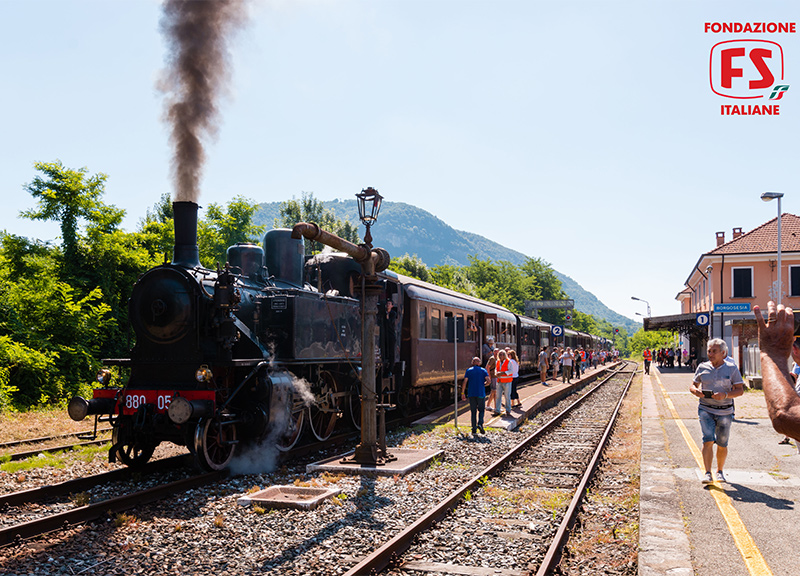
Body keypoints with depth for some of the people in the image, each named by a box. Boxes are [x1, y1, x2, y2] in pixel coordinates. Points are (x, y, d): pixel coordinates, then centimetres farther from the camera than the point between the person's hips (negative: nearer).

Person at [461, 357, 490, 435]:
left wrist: (463, 393, 2)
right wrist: (484, 384, 11)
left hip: (471, 393, 1)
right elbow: (488, 381, -9)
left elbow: (465, 382, -3)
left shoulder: (468, 370, 5)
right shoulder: (483, 370, 4)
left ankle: (474, 429, 4)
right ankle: (480, 424, -13)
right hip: (481, 393, -1)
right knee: (481, 410, 11)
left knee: (473, 411, 7)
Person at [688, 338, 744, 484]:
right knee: (708, 440, -15)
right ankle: (707, 473, -12)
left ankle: (720, 471, 30)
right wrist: (695, 391, -11)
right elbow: (693, 385, 13)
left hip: (725, 411, 0)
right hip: (706, 410, 0)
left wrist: (726, 395, -19)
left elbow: (740, 390, -1)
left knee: (722, 444, 9)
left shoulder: (731, 368, 0)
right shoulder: (702, 368, 4)